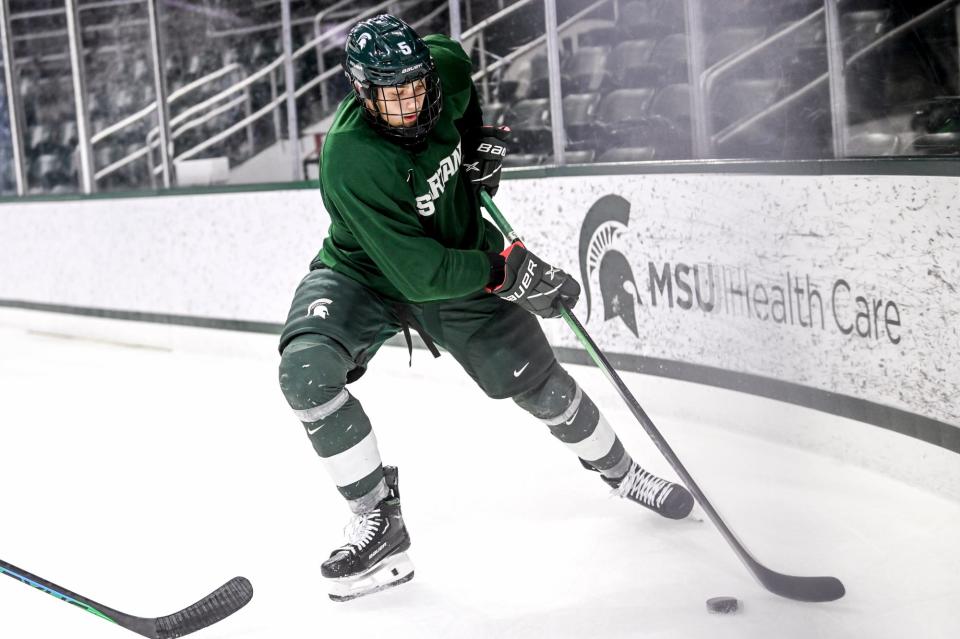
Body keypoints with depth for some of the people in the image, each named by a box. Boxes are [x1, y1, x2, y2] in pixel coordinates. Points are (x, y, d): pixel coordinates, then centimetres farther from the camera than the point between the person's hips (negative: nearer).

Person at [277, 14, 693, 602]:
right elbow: (417, 272, -36)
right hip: (365, 274, -4)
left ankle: (620, 471, 34)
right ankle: (378, 520, -16)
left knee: (539, 382, 6)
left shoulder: (443, 68, -20)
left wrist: (482, 139, 3)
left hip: (461, 255, 4)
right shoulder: (351, 159, -36)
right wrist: (505, 271, -34)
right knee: (306, 371, -29)